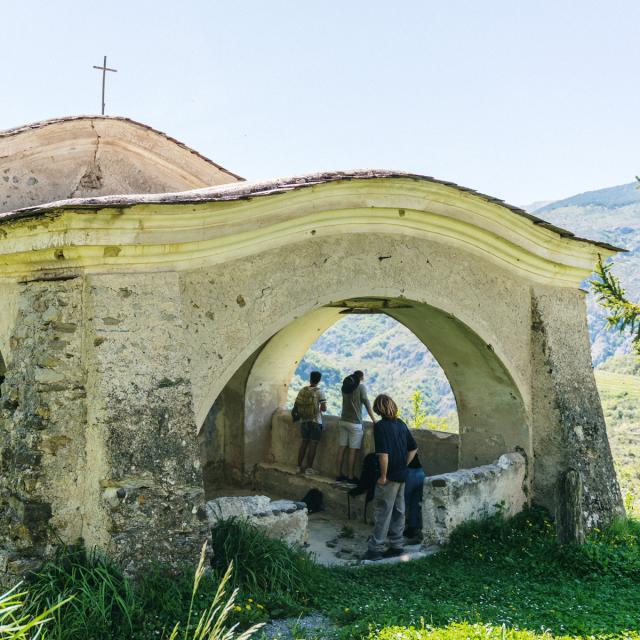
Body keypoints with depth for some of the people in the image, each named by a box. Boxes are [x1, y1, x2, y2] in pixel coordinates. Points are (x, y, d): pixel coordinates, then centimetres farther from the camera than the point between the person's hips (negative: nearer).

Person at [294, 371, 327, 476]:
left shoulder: (302, 390, 1)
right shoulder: (320, 392, -11)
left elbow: (296, 404, 6)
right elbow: (324, 408, -15)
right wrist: (320, 408, 6)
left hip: (304, 421, 5)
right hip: (315, 421, -4)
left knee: (304, 442, 13)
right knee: (313, 444, 1)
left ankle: (299, 466, 15)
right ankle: (309, 468, 1)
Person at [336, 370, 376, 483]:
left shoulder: (345, 387, 11)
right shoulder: (361, 386, -6)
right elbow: (367, 404, -8)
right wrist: (374, 420, -5)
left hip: (343, 421, 6)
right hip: (355, 423, -6)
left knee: (342, 448, 6)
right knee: (353, 450, -2)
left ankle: (339, 474, 8)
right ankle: (350, 477, 0)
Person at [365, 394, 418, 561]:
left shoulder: (380, 426, -16)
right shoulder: (401, 424, 7)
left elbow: (383, 454, -23)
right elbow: (413, 448, 13)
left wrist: (383, 475, -14)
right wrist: (403, 466, 16)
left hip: (389, 478, -7)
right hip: (402, 476, 7)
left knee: (382, 513, -1)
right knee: (398, 511, 14)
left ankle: (375, 548, 5)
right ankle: (397, 545, 21)